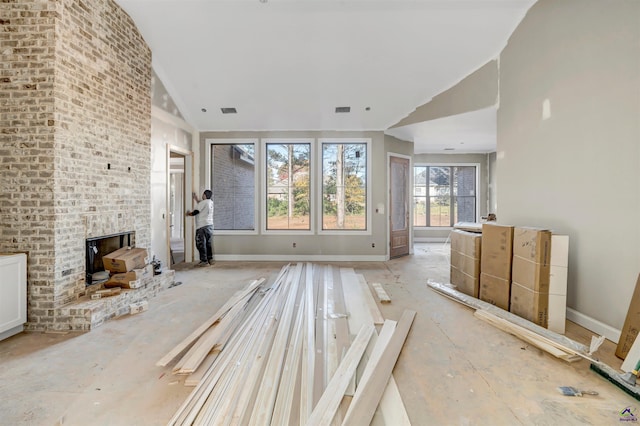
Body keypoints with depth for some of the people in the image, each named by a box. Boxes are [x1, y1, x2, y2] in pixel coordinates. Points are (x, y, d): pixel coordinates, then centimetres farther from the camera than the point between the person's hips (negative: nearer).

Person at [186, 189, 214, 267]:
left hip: (202, 226, -8)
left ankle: (204, 261, -1)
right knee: (209, 243, 13)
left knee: (201, 244, -2)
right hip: (210, 225, 8)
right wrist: (196, 199, 33)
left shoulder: (203, 202, -13)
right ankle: (210, 259, 18)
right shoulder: (211, 202, 10)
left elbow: (195, 212, -11)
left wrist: (189, 213, 9)